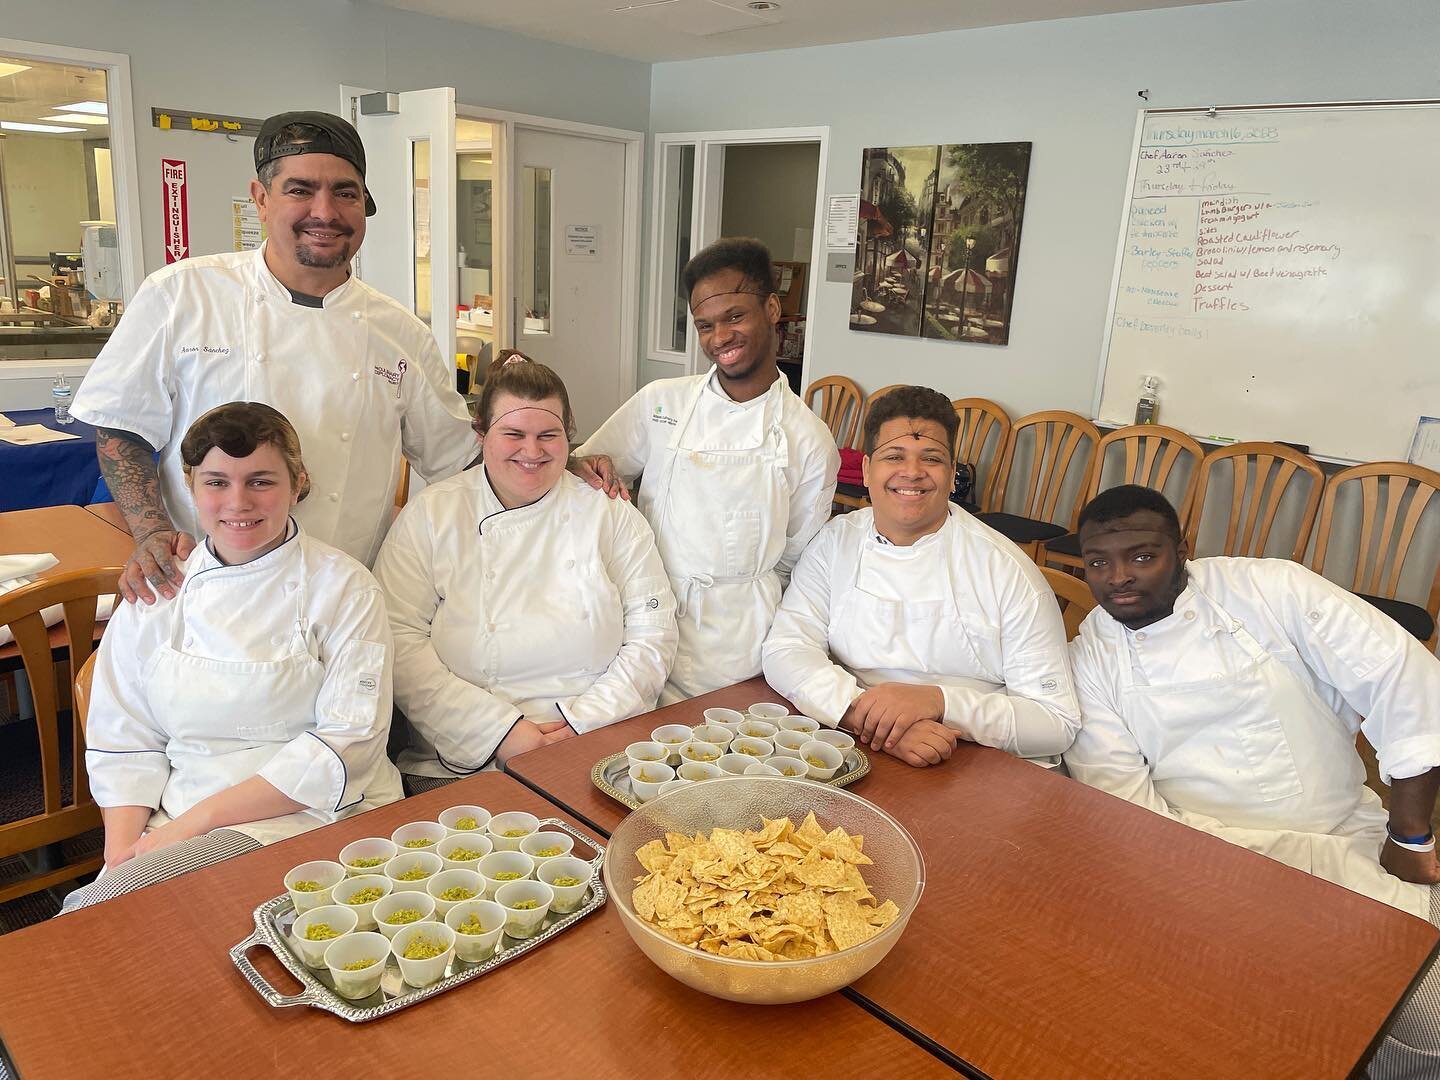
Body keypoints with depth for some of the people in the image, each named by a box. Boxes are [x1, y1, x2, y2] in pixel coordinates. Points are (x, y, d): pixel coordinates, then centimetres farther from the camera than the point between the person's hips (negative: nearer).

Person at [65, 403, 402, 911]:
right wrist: (121, 850, -8)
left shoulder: (344, 588, -4)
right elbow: (125, 741, 9)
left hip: (307, 821, -3)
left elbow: (348, 743, -11)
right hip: (175, 830, 4)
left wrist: (196, 820, -14)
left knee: (94, 910, -24)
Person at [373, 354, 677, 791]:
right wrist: (499, 730, -11)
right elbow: (399, 644, -3)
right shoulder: (430, 514, 5)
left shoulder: (611, 513, 9)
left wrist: (588, 721, -8)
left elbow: (653, 633, 5)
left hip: (598, 757, 1)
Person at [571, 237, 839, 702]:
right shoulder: (659, 402, 4)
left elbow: (794, 565, 6)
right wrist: (587, 468, -12)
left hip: (736, 642, -1)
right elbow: (581, 471, 11)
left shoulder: (811, 441, 0)